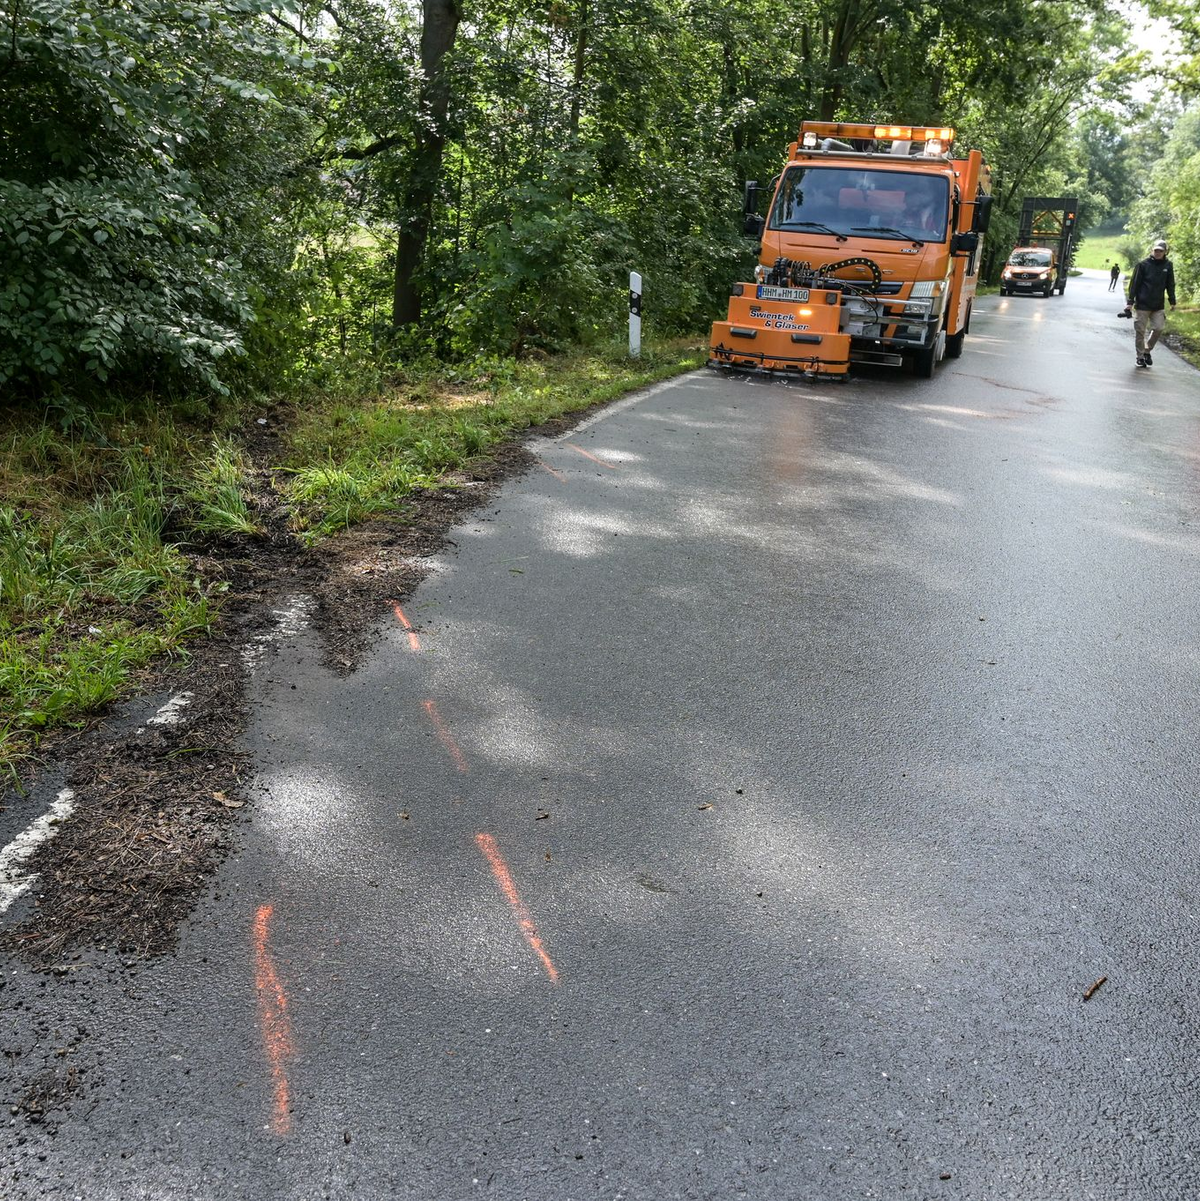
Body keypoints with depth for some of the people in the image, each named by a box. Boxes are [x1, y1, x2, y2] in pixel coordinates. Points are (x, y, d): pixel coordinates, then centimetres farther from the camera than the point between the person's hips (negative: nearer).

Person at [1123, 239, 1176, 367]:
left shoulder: (1168, 265, 3)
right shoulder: (1143, 264, -6)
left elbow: (1170, 285, 11)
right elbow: (1134, 283, -4)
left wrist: (1172, 301, 11)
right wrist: (1130, 302, -6)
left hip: (1158, 305, 3)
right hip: (1142, 304, -3)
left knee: (1159, 328, -2)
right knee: (1140, 331, 1)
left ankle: (1147, 351, 19)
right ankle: (1140, 356, 14)